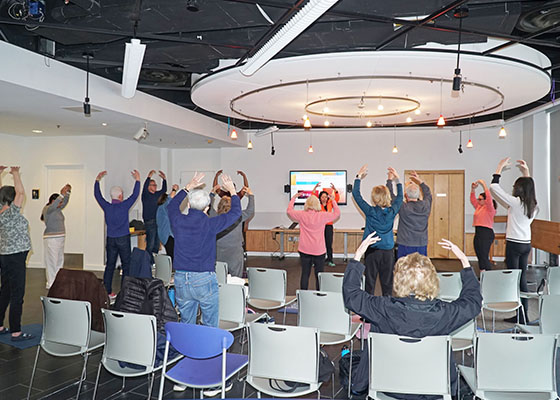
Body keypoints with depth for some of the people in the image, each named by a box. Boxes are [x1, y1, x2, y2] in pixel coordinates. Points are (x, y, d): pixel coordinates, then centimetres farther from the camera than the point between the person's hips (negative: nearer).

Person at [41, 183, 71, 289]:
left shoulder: (57, 209, 14)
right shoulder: (47, 209, -9)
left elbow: (65, 202, 15)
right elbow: (53, 206, -29)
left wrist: (68, 192, 0)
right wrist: (62, 194, -37)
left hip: (60, 238, 9)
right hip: (51, 238, -9)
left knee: (60, 260, 10)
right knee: (52, 261, -6)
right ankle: (51, 284, -2)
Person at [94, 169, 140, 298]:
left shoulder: (106, 206, 0)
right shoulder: (124, 206, -10)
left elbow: (97, 195, 14)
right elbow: (135, 194, -4)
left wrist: (97, 179, 21)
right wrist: (137, 179, 3)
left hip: (111, 239, 4)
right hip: (123, 239, -4)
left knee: (110, 265, 9)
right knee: (126, 265, 4)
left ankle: (107, 291, 11)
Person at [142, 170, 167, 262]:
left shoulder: (156, 194, 14)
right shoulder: (146, 195, -6)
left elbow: (164, 190, 20)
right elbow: (144, 188, -25)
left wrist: (164, 179, 9)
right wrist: (149, 177, -35)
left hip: (157, 222, 8)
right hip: (149, 222, -7)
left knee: (157, 244, 12)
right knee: (150, 245, -7)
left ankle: (154, 261, 21)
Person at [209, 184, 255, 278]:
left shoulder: (215, 217, -7)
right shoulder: (238, 217, -11)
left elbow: (209, 206, 13)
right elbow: (250, 211, 4)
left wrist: (213, 193, 24)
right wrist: (250, 195, 15)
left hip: (218, 256, 2)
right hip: (235, 256, -2)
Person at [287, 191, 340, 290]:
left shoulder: (301, 215, -6)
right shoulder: (322, 216, -10)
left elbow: (289, 211, 12)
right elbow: (337, 213, 4)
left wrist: (294, 198, 22)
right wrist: (333, 200, 15)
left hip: (304, 250, 2)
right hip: (319, 250, -2)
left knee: (305, 273, 8)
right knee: (319, 274, 8)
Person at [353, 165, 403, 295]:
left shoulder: (370, 211, -13)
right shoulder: (392, 211, -6)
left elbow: (356, 194, -4)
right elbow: (399, 196, 13)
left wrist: (359, 176, 3)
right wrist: (396, 179, 18)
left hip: (372, 251, -2)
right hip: (388, 251, 2)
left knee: (370, 281, 5)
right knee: (387, 282, 9)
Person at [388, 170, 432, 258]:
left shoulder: (403, 207, -14)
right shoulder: (425, 205, -2)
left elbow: (390, 195, -1)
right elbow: (428, 194, 22)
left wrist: (390, 179, 11)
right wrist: (420, 181, 27)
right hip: (422, 245, 4)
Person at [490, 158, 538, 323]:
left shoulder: (515, 202, -14)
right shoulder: (533, 205, 4)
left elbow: (493, 187, -11)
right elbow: (529, 188, 27)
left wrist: (500, 167, -2)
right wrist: (526, 173, 27)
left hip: (514, 244, -7)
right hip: (526, 244, 7)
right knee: (522, 279, 13)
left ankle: (520, 316, 4)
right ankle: (524, 314, 19)